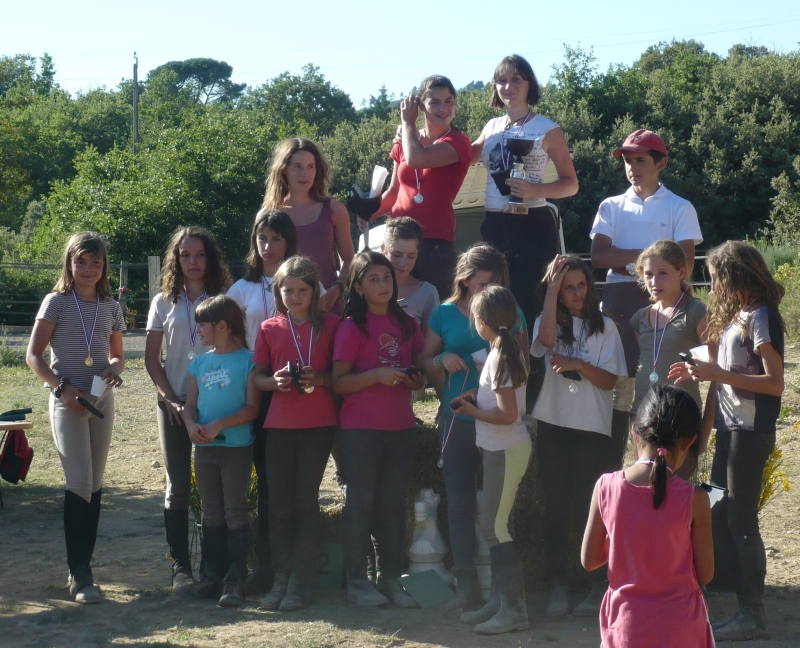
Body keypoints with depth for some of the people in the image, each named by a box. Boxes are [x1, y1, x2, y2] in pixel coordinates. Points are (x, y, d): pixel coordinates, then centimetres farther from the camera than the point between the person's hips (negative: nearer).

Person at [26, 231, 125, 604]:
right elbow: (34, 356, -4)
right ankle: (79, 575, -10)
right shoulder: (57, 303, -2)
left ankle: (82, 565, 17)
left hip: (102, 402, 5)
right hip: (66, 402, -5)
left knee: (95, 485, 7)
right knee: (79, 483, -13)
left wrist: (114, 370, -5)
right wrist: (63, 388, -16)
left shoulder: (110, 307, 10)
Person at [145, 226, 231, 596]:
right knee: (178, 487, 2)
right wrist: (169, 398, -5)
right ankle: (180, 566, 5)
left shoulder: (223, 300, 5)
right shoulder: (165, 303, 8)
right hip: (175, 404, 1)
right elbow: (151, 359, 7)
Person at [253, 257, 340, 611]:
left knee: (306, 499, -1)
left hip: (319, 424, -2)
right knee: (279, 502, 3)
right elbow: (257, 377, 11)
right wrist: (275, 381, -10)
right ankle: (281, 579, 11)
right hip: (280, 424, 2)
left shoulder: (330, 325, 2)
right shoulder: (270, 329, 7)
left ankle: (300, 583, 4)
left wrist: (320, 378, -15)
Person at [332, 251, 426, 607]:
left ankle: (392, 579, 15)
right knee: (361, 502, 0)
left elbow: (420, 375, 19)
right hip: (361, 427, -5)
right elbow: (338, 382, -8)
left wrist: (414, 378, -3)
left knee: (394, 503, 8)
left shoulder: (407, 325, 10)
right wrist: (377, 375, -21)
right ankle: (357, 581, 7)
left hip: (401, 426, 5)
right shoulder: (352, 326, -4)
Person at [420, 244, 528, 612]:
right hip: (457, 419, 1)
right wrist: (443, 360, -11)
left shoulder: (511, 315, 4)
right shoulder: (445, 314, 5)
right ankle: (466, 583, 11)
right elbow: (426, 360, 10)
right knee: (459, 501, 4)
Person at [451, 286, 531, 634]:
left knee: (494, 528, -6)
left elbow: (507, 414, -22)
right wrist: (479, 395, 8)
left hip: (506, 450, -10)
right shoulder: (512, 350, 9)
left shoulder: (499, 356, -18)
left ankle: (514, 610, -3)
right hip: (501, 448, 10)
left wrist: (472, 410, -8)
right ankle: (499, 602, 21)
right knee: (494, 526, 14)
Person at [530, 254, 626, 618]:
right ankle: (557, 585, 11)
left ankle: (599, 585, 7)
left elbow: (610, 381, -2)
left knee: (590, 506, -1)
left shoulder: (604, 327, 4)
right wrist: (552, 289, -13)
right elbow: (546, 340, -18)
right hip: (553, 424, 2)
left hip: (592, 428, -2)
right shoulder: (549, 322, 6)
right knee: (556, 506, 4)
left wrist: (578, 365, -17)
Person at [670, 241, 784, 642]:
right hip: (730, 428, 9)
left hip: (751, 432, -9)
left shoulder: (760, 316, -14)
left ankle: (752, 615, 2)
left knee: (740, 519, -5)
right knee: (719, 515, 13)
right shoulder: (734, 315, 12)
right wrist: (699, 373, 4)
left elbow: (775, 382, -20)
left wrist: (717, 373, -22)